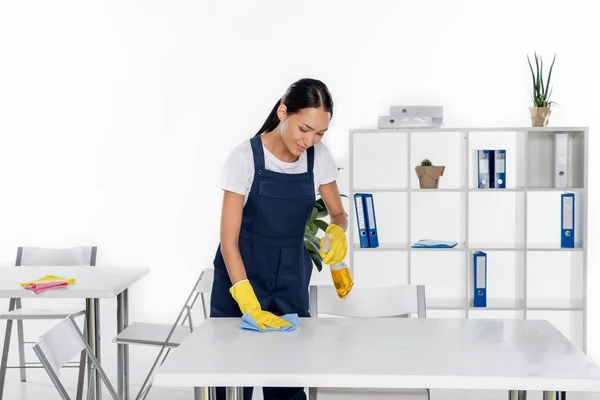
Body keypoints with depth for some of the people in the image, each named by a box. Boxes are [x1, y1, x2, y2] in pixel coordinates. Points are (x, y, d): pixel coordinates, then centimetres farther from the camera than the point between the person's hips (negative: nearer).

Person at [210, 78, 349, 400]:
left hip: (290, 279, 3)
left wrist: (337, 231, -19)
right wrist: (251, 306, -31)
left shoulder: (319, 157, -7)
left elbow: (338, 213, 7)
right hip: (241, 278, -3)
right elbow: (229, 239, -20)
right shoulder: (245, 157, -19)